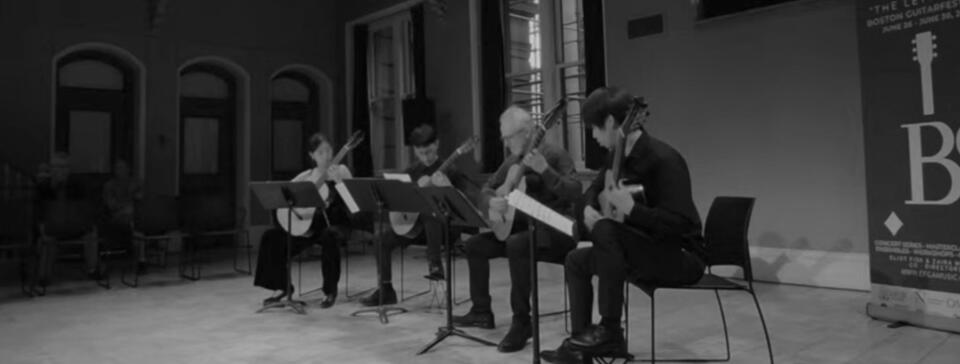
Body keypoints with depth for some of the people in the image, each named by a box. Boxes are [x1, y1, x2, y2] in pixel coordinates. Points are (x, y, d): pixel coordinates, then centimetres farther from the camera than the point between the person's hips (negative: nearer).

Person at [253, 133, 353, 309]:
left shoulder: (341, 170, 1)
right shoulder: (306, 176, 9)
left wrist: (338, 180, -25)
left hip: (335, 223, -4)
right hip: (310, 223, 4)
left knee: (329, 236, -39)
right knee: (272, 237, -11)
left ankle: (330, 291, -21)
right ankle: (283, 286, 5)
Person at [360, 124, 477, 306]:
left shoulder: (449, 170, -6)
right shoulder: (411, 172, 8)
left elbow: (470, 197, -16)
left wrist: (448, 188, -34)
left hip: (444, 225, -5)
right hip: (413, 224, 5)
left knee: (430, 214, -39)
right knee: (382, 240, -12)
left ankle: (435, 264, -28)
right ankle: (386, 290, -2)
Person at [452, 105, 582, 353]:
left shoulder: (555, 155, -11)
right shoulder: (512, 161, 11)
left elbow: (574, 193, -24)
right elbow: (487, 189, 16)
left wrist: (544, 169, -36)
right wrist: (492, 202, -9)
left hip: (554, 230, -8)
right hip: (521, 225, 8)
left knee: (516, 245, -37)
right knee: (474, 245, 3)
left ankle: (522, 322, -26)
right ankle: (482, 312, 11)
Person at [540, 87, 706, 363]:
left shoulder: (662, 159, -23)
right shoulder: (620, 156, 4)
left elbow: (679, 223, -29)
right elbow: (595, 188, 19)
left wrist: (631, 209, -37)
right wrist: (589, 209, -3)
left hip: (682, 257, -9)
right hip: (650, 250, 9)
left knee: (606, 230, -30)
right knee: (576, 261, 9)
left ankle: (610, 331, -19)